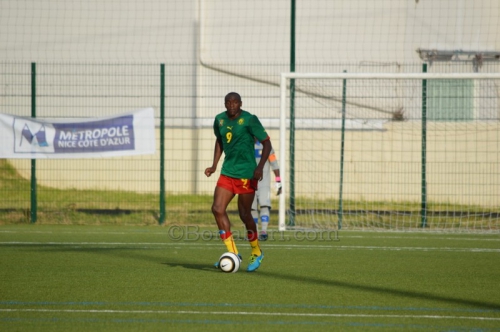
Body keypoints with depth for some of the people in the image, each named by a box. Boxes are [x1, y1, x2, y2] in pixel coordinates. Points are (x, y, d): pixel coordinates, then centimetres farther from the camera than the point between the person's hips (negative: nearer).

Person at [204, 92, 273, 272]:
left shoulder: (249, 120, -12)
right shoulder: (220, 120, 5)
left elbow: (266, 143, -10)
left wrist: (260, 167, -22)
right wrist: (214, 165, 14)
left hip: (246, 174, -6)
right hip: (227, 172, 6)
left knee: (244, 214, 0)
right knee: (217, 209, -7)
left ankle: (257, 253, 21)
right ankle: (232, 252, 2)